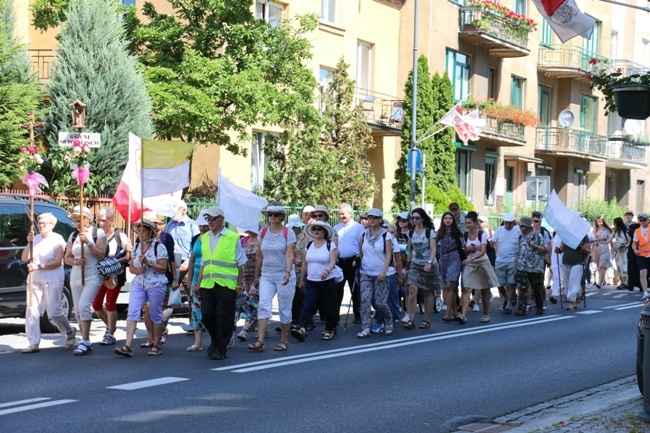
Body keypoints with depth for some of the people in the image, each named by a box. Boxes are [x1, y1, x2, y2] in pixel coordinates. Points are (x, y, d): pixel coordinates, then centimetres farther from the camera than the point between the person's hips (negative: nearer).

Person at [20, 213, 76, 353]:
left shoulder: (57, 239, -5)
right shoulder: (35, 239, 10)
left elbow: (58, 262, -13)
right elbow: (24, 258, 7)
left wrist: (39, 266, -21)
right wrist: (29, 244, -8)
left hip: (53, 280, -5)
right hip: (35, 279, 5)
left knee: (54, 312, -5)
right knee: (31, 310, -2)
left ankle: (70, 332, 21)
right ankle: (33, 343, 2)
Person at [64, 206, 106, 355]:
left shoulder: (98, 233, -1)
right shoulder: (73, 236, 12)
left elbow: (101, 254, -8)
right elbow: (67, 258, 12)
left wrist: (88, 242, -17)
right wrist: (76, 261, -10)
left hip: (93, 276, -6)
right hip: (76, 277, 6)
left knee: (84, 306, -21)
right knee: (78, 310, 6)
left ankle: (85, 342, -18)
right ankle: (86, 341, 15)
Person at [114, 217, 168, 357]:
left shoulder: (159, 247, -5)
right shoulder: (136, 247, 11)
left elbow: (163, 268, -9)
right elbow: (131, 267, 14)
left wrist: (148, 263, -20)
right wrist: (137, 270, -8)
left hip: (156, 285, -4)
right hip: (138, 284, 4)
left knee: (155, 315, 4)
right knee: (132, 313, -10)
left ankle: (156, 346, 17)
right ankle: (128, 346, -16)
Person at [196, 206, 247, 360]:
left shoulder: (232, 237, -1)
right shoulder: (205, 238, 14)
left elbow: (240, 263, 0)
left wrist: (240, 285, -3)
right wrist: (199, 284, 15)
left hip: (226, 284, -4)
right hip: (207, 284, 5)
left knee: (223, 317, -1)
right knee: (206, 315, 3)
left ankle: (221, 349, 11)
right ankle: (215, 340, 27)